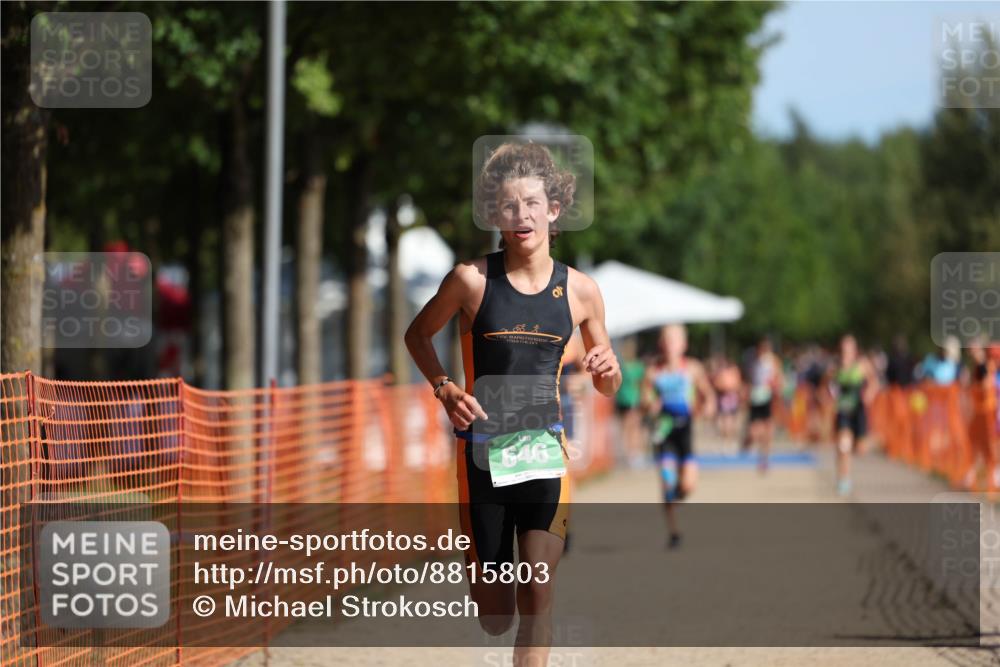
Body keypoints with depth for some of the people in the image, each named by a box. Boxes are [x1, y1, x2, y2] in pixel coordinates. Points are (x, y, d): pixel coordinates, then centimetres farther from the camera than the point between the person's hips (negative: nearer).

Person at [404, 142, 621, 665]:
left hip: (545, 448, 1)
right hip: (482, 449, -1)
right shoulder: (471, 280, -7)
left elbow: (608, 387, 11)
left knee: (538, 599, -13)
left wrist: (606, 371, -13)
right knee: (494, 620, 8)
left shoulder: (580, 290, 0)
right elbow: (417, 334, 10)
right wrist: (444, 388, -7)